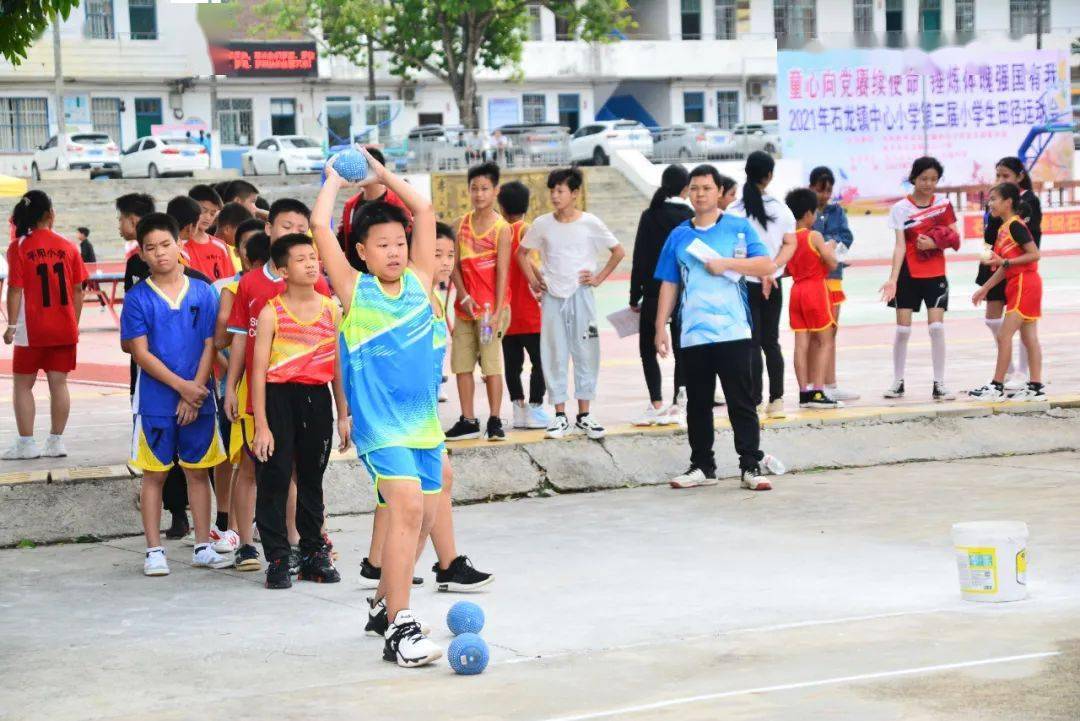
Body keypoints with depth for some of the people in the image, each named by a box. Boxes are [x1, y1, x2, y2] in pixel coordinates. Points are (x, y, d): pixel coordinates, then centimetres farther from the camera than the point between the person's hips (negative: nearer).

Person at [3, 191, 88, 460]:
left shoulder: (19, 247, -8)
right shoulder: (67, 246, 1)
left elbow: (15, 289, -11)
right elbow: (77, 289, 4)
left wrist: (11, 325, -5)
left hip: (32, 329, -3)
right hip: (64, 328, 3)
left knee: (23, 385, 7)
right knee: (58, 383, 8)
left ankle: (26, 443, 6)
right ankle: (56, 442, 10)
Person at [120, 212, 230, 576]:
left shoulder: (203, 293, 2)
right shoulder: (137, 298, -3)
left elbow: (209, 347, 1)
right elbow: (141, 353, -7)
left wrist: (195, 392, -8)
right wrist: (181, 386, -13)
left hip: (198, 399, 2)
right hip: (155, 401, -2)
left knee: (198, 472, 8)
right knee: (154, 474, 4)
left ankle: (203, 547, 16)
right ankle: (154, 550, 10)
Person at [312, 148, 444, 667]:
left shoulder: (419, 281, 9)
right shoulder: (354, 290, -1)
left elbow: (425, 211, 14)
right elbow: (319, 226, -7)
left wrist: (381, 175, 16)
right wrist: (334, 180, 8)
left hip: (423, 421, 6)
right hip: (379, 424, -6)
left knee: (420, 517, 10)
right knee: (407, 507, -20)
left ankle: (384, 602, 31)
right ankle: (399, 629, -21)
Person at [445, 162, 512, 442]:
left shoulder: (501, 229, -6)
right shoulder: (461, 224, 7)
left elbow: (502, 273, -10)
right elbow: (455, 265, 6)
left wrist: (497, 313, -17)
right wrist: (464, 296, -9)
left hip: (490, 307, -5)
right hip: (465, 306, 5)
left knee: (491, 363, -4)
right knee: (461, 364, 7)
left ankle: (494, 421, 4)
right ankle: (468, 421, 15)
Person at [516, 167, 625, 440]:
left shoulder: (590, 223, -3)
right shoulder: (542, 224, 1)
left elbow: (618, 252, 5)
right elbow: (522, 253, 15)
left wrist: (599, 278, -1)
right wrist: (532, 279, 3)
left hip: (581, 295, -1)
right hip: (552, 297, 1)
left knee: (585, 352, 2)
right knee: (554, 355, 2)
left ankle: (584, 415, 10)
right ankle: (560, 416, 8)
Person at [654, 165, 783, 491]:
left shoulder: (740, 228, 4)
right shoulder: (679, 236, 12)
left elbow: (767, 265, -4)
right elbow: (668, 284, 14)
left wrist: (724, 263, -12)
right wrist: (660, 327, 8)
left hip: (733, 333, -3)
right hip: (693, 336, 3)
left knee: (741, 403, -2)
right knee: (697, 405, 8)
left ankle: (751, 466, 2)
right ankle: (702, 467, 17)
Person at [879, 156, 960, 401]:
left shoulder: (943, 202, 3)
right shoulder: (901, 208, -4)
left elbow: (955, 238, 4)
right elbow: (900, 246, -11)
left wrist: (933, 243, -15)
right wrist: (892, 279, -22)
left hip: (935, 274, 1)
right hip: (908, 274, -1)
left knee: (937, 327, -7)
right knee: (903, 329, 1)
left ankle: (939, 385, 0)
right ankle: (898, 382, 15)